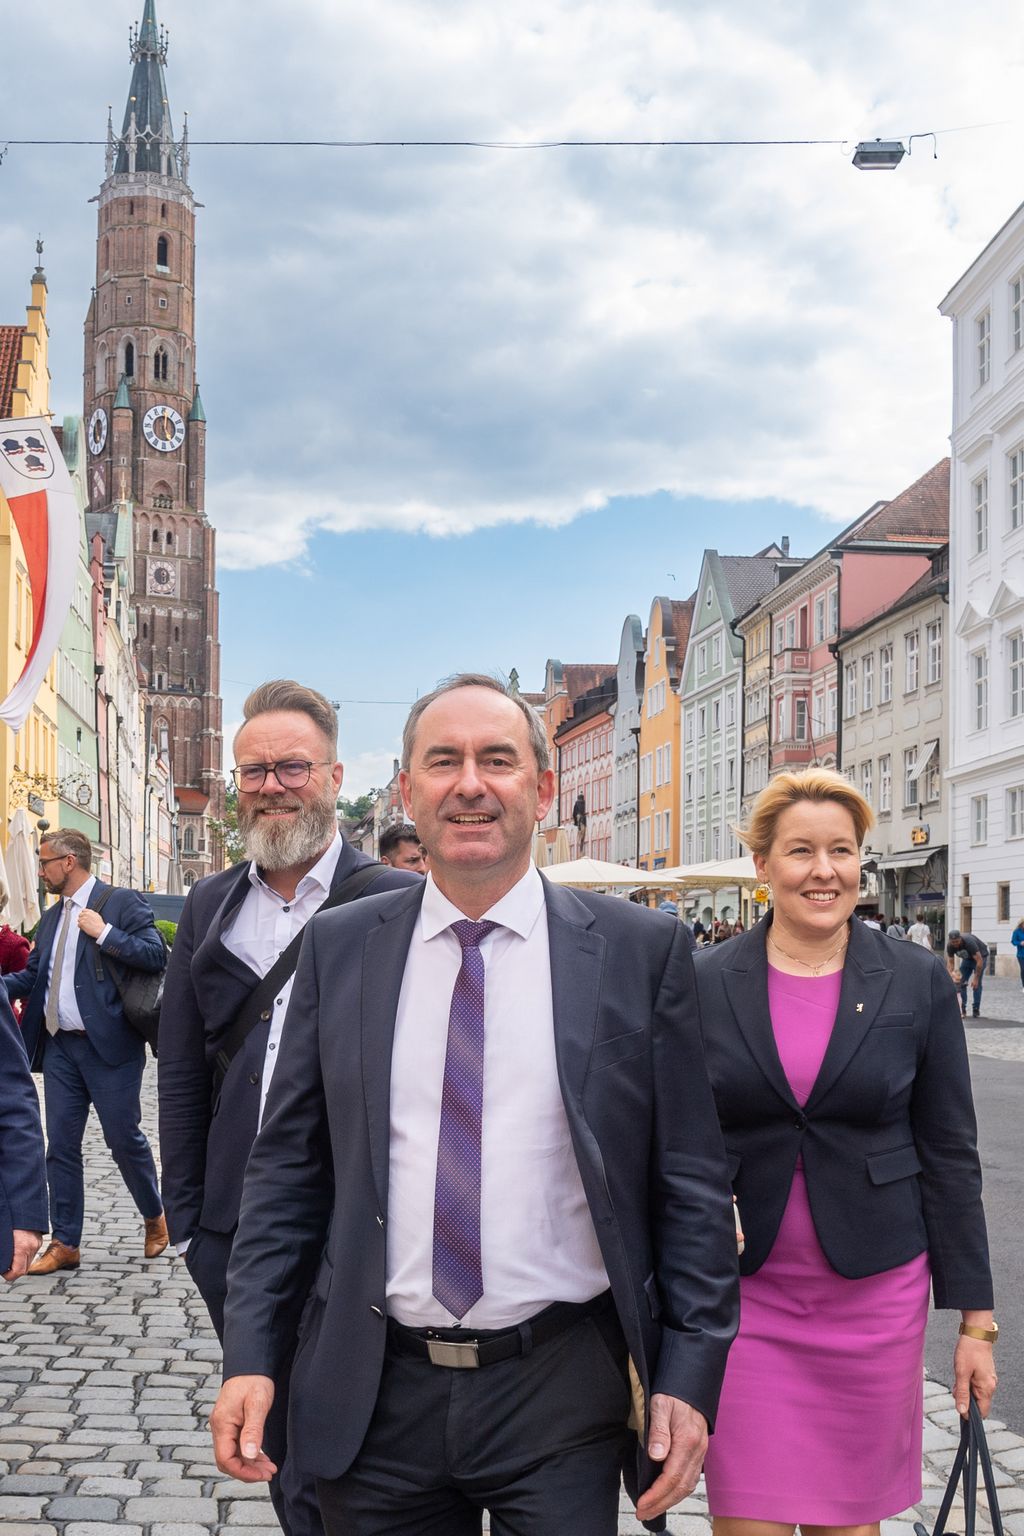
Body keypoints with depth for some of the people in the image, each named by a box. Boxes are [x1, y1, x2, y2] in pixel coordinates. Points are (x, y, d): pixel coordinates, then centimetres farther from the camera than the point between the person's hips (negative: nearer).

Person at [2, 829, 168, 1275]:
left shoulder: (123, 903, -7)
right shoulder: (51, 918, 15)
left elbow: (157, 956, -16)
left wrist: (104, 932, -19)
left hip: (108, 1045, -6)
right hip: (59, 1046, 7)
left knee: (125, 1139, 2)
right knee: (61, 1146, 7)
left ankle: (155, 1219, 25)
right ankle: (65, 1243, 15)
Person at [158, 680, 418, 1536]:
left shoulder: (396, 902, -7)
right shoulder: (210, 906, 9)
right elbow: (180, 1074, 11)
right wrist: (188, 1220, 7)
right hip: (233, 1236, 5)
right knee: (275, 1455, 18)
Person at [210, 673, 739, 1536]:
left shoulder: (641, 950, -4)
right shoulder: (339, 948, 2)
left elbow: (691, 1185, -1)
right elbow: (289, 1166, 5)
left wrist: (689, 1376, -5)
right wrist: (251, 1356, 0)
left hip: (564, 1395, -1)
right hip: (374, 1397, 2)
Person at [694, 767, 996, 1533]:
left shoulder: (918, 983, -1)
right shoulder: (706, 983, -2)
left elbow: (950, 1154, 1)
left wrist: (975, 1319, 0)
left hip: (875, 1291, 0)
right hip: (745, 1295, 0)